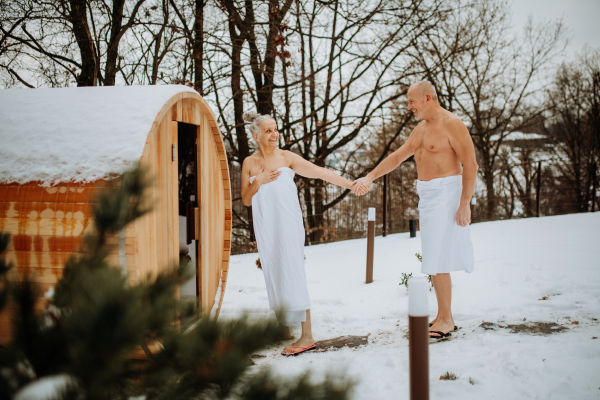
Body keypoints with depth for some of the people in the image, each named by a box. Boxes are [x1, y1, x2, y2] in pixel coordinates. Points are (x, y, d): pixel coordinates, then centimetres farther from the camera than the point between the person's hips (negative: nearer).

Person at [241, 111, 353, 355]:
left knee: (292, 273, -11)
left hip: (287, 223, -4)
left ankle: (307, 335, -12)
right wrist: (258, 181, -8)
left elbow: (319, 172, -3)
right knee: (274, 274, 5)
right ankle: (285, 326, 18)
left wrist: (350, 184, -8)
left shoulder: (286, 157, 1)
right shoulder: (249, 163, 9)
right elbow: (246, 200, 10)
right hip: (265, 226, 4)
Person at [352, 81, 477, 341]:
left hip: (445, 194, -9)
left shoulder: (451, 124, -11)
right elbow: (397, 156, 21)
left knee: (437, 260, -10)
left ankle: (445, 321, -3)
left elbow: (470, 165, -15)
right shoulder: (421, 128, 16)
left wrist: (464, 204, -20)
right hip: (427, 195, 9)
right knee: (436, 259, 9)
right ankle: (443, 317, 16)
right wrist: (370, 178, 13)